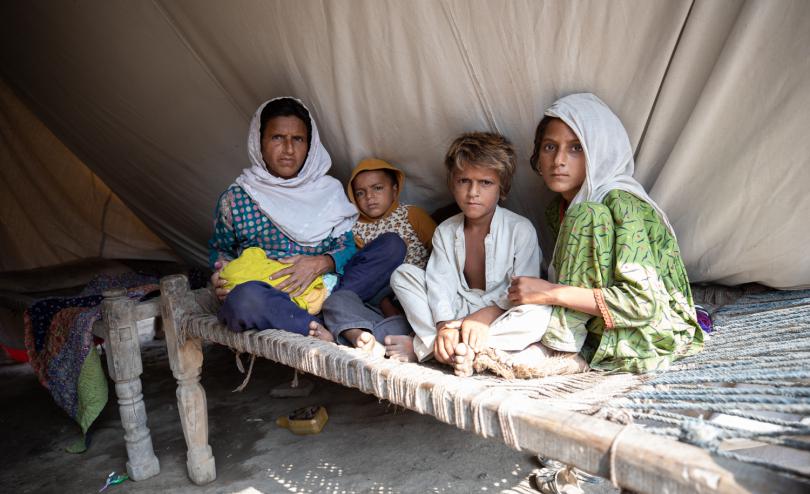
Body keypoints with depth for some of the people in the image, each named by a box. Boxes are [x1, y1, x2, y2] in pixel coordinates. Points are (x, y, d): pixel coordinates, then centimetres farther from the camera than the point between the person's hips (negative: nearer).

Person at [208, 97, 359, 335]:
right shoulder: (235, 198, 10)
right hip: (265, 301, -1)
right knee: (245, 296, -40)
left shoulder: (330, 190, 13)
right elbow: (220, 248, 23)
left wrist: (322, 263, -14)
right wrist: (221, 273, -1)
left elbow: (350, 246, 9)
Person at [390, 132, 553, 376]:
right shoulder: (445, 231, 1)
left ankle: (427, 344, -33)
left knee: (541, 313, -36)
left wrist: (486, 316, -28)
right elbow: (441, 283, -11)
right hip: (458, 314, 3)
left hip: (499, 314, -3)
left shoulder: (521, 229, -10)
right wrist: (444, 325, -28)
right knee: (403, 274, -10)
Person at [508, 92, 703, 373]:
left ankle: (565, 345, -19)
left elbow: (644, 301, -28)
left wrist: (551, 293, -29)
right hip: (594, 328, 6)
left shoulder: (621, 203, -21)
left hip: (652, 335, -6)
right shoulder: (559, 208, 3)